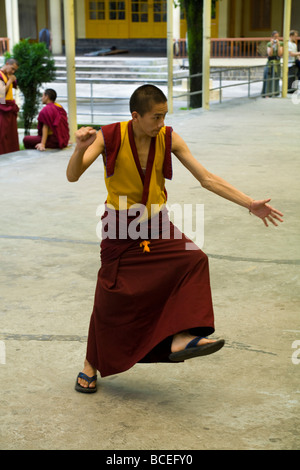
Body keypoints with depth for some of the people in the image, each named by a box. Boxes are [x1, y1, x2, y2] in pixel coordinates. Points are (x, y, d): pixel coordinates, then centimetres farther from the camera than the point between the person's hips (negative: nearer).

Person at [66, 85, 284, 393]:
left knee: (193, 260, -22)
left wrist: (250, 204, -12)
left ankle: (180, 338, -23)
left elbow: (206, 178, -7)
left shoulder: (169, 140, -8)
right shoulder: (110, 138, -15)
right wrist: (81, 149, -42)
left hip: (156, 225, 3)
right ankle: (91, 365, 23)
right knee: (110, 299, 2)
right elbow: (73, 176, -20)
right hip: (120, 229, -3)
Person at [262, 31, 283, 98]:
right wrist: (272, 45, -16)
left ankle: (274, 94, 9)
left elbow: (280, 54, -10)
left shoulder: (280, 44, 2)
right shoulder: (269, 44, 1)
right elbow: (269, 54, -11)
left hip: (277, 65, 1)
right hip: (269, 64, -1)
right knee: (268, 80, -4)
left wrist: (278, 45, -15)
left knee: (275, 81, 3)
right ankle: (267, 94, -2)